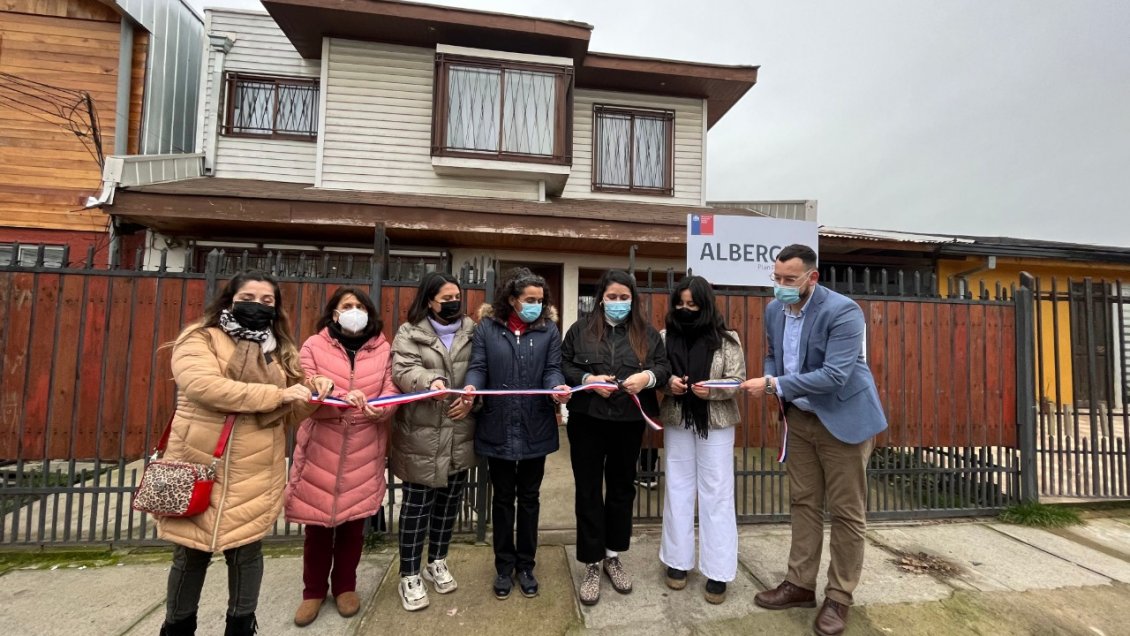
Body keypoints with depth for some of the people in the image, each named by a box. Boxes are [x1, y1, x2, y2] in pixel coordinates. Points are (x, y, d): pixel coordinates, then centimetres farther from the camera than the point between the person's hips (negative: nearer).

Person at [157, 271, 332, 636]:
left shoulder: (281, 351, 10)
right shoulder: (198, 339, -1)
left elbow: (291, 413, 11)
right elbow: (205, 386, -21)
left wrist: (312, 392, -10)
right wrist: (276, 394, -22)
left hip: (255, 472, 2)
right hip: (200, 466, -2)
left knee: (246, 550, 10)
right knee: (191, 553, 13)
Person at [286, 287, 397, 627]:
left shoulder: (383, 349, 4)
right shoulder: (314, 346, 1)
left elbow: (392, 391, -1)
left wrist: (379, 407, -24)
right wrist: (340, 397, -28)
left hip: (364, 451, 1)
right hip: (321, 448, -1)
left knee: (354, 521, 12)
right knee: (318, 522, 10)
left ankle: (345, 586, 33)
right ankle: (314, 590, 32)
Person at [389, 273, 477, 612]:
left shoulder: (471, 331, 7)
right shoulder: (409, 333, -3)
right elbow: (403, 371, -16)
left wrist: (472, 398, -12)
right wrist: (431, 381, -36)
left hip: (460, 436, 4)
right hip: (422, 437, -3)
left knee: (449, 501, 16)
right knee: (417, 504, 7)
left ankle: (437, 563, 37)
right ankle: (409, 576, 25)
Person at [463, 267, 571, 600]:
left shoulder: (549, 329, 1)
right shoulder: (486, 328, -1)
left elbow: (552, 369, -3)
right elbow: (478, 367, -5)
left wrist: (557, 388, -25)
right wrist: (471, 387, -26)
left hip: (535, 429, 1)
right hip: (498, 428, 0)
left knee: (529, 497, 15)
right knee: (503, 497, 15)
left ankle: (525, 565, 34)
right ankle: (504, 566, 33)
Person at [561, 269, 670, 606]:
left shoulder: (647, 333, 5)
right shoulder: (580, 329, 1)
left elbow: (665, 366, 4)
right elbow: (562, 365, 0)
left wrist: (647, 377, -16)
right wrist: (587, 379, -16)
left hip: (629, 423, 2)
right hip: (587, 421, -1)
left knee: (622, 488, 15)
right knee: (588, 491, 6)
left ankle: (613, 556, 35)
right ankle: (591, 565, 22)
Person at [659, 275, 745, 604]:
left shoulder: (726, 339, -6)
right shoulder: (666, 337, 0)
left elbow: (737, 381, -6)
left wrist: (712, 391, -24)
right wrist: (668, 382, -17)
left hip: (716, 423, -2)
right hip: (677, 422, 3)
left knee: (717, 494, 5)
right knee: (678, 490, 12)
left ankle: (718, 572, 19)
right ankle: (677, 561, 28)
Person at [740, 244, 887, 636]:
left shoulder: (842, 311, -22)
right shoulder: (774, 309, -1)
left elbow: (835, 374, -28)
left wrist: (775, 386, -29)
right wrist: (771, 381, -8)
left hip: (843, 418, -6)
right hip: (799, 417, 6)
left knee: (845, 512, 6)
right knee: (803, 503, 14)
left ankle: (839, 597, 22)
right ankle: (800, 584, 27)